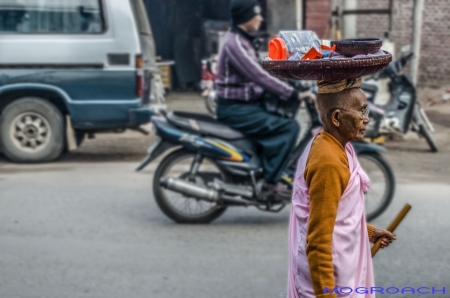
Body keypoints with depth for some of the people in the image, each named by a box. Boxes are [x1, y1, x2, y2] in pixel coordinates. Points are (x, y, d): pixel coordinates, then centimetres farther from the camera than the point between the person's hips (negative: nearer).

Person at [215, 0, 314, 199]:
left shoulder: (242, 40, 14)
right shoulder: (234, 43, -19)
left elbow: (257, 76, 20)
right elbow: (259, 77, -26)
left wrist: (291, 91, 13)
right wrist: (293, 94, -25)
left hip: (243, 105, 11)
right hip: (235, 109, -11)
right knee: (289, 127, -19)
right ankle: (271, 180, -15)